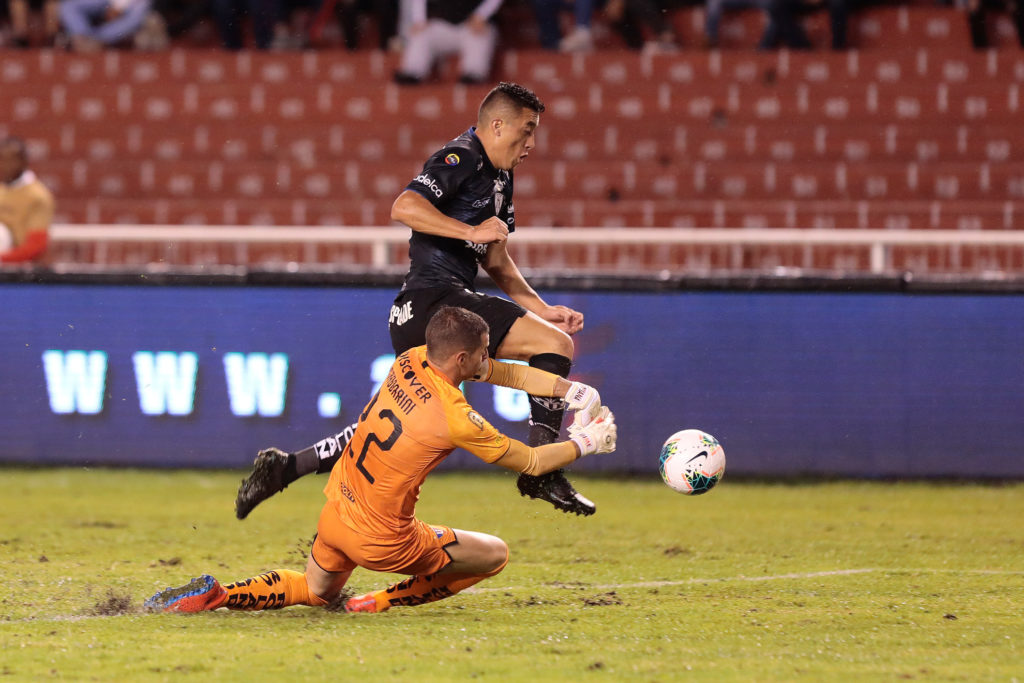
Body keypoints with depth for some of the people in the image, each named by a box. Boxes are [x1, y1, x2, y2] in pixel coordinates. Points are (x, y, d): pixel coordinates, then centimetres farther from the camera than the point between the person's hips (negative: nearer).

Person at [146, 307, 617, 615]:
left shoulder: (409, 362, -2)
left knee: (317, 591, 33)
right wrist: (586, 444, 7)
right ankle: (380, 603, 5)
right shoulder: (455, 419, -22)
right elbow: (529, 462, -8)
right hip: (381, 541, -7)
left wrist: (571, 389, 6)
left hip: (334, 513, 7)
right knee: (495, 555, 10)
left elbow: (502, 373, 9)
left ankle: (214, 595, 10)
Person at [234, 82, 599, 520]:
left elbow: (495, 261, 30)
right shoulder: (461, 158, -7)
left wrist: (542, 310, 21)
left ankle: (285, 467, 14)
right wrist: (471, 231, -22)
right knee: (556, 344, -17)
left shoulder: (499, 179, 25)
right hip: (435, 298, -10)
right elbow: (404, 207, -21)